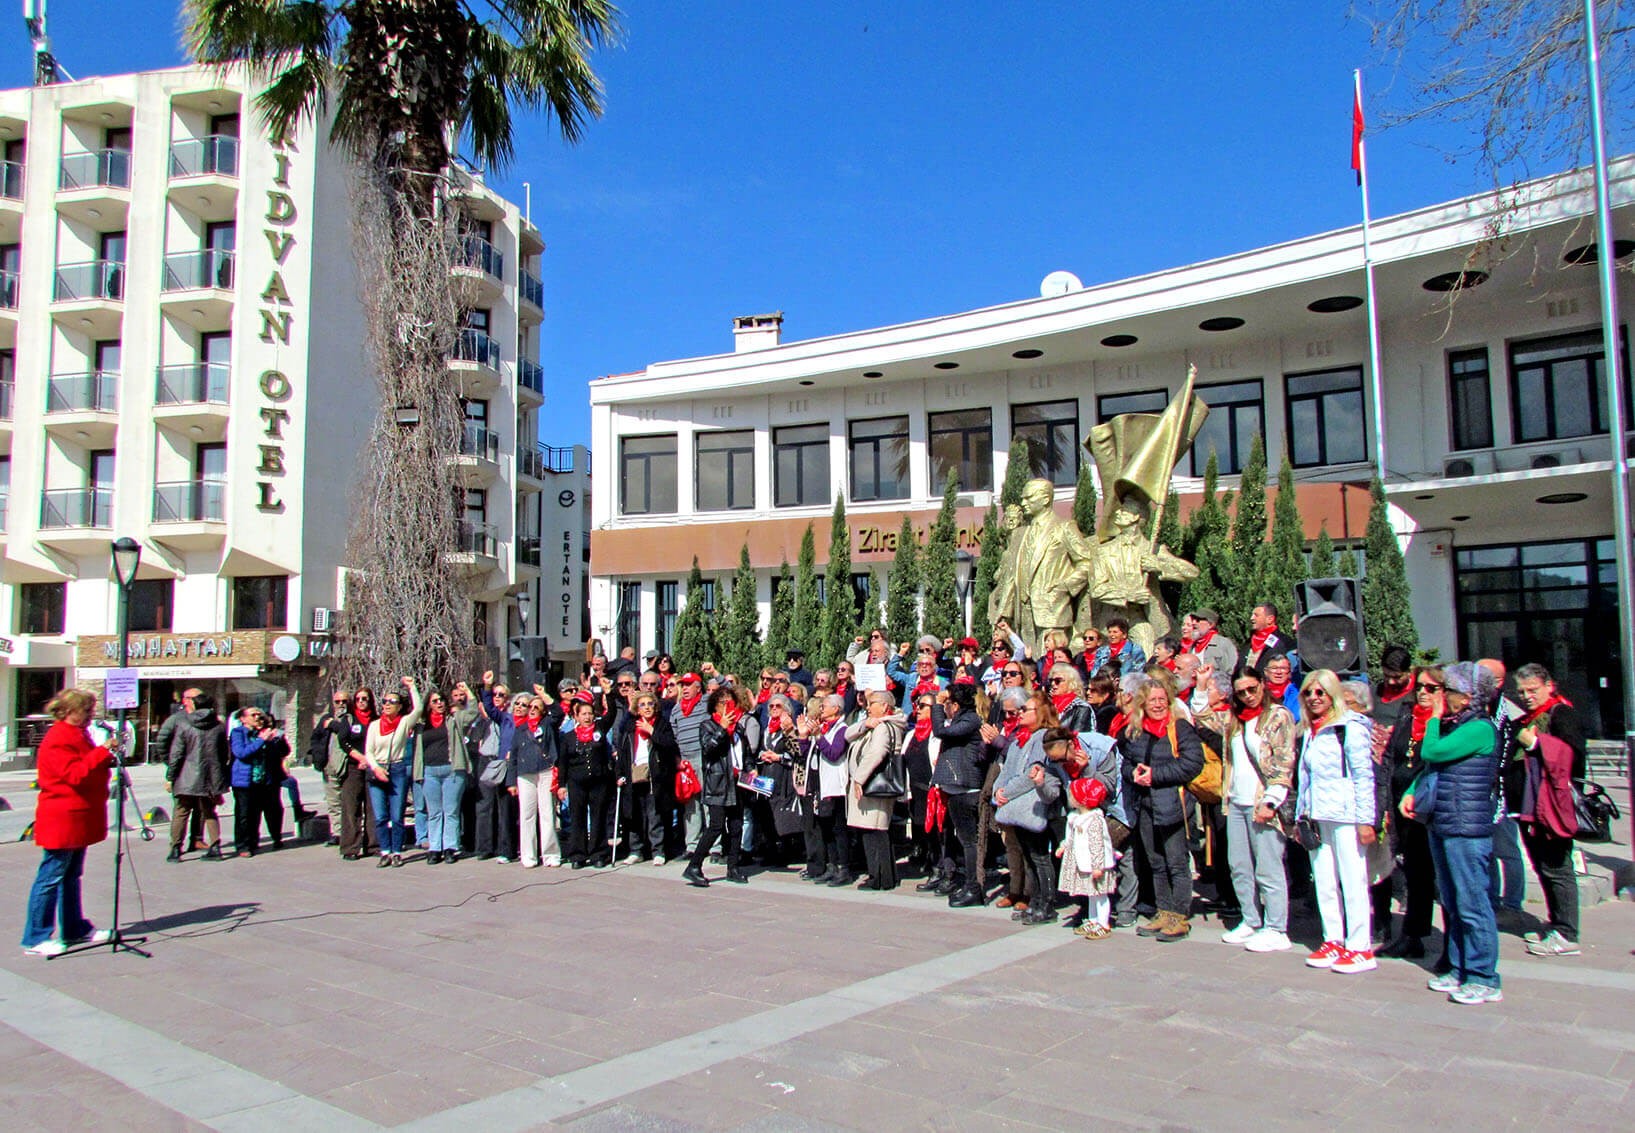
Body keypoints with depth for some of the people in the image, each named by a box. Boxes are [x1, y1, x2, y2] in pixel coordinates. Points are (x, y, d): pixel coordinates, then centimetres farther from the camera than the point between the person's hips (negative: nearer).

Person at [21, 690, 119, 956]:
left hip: (79, 819, 10)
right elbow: (75, 774, -25)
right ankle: (35, 938, 1)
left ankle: (75, 929, 23)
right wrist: (103, 752, -27)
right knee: (51, 877, -5)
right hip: (62, 819, -10)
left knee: (71, 875, 16)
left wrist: (108, 757, 8)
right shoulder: (57, 740, -15)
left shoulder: (77, 735, 16)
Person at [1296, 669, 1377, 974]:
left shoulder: (1350, 727, -7)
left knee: (1353, 881, -2)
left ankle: (1360, 948, 4)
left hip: (1345, 816, -7)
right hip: (1318, 817, 7)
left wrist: (1365, 820, -14)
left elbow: (1364, 776, -10)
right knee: (1323, 882, 9)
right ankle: (1333, 940, 19)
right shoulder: (1308, 732, 15)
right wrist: (1301, 814, 13)